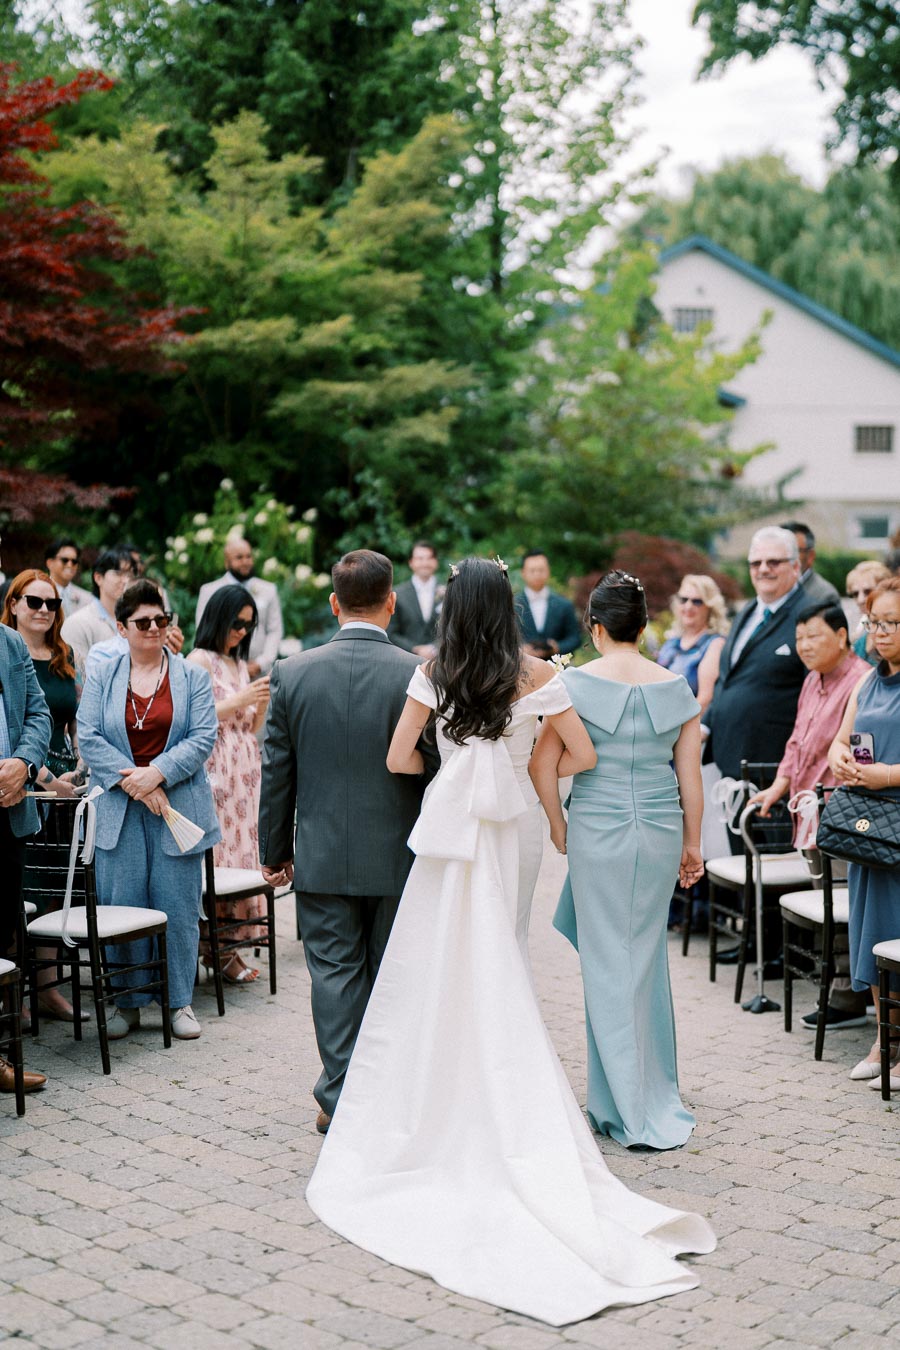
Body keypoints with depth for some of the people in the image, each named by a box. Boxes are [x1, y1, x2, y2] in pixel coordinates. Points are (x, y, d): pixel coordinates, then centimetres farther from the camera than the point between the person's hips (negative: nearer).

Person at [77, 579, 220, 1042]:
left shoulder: (192, 677, 7)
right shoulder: (101, 678, 8)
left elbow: (203, 737, -3)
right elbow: (89, 738, -2)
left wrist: (156, 773, -15)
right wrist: (133, 784, -13)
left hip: (178, 808, 0)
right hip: (120, 812, 0)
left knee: (178, 907, 2)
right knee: (121, 909, 2)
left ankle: (180, 1002, 13)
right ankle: (128, 1002, 14)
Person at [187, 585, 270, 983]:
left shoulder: (239, 663, 18)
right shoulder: (200, 660, -5)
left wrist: (262, 702, 1)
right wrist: (240, 699, -16)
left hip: (244, 771, 8)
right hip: (214, 772, -8)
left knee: (242, 850, 6)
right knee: (216, 853, -7)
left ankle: (228, 945, 10)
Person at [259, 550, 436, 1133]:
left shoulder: (293, 673, -6)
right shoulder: (418, 675, -12)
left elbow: (276, 773, 0)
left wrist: (275, 850, 11)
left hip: (322, 856, 1)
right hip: (398, 856, 0)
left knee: (335, 973, 8)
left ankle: (341, 1100, 10)